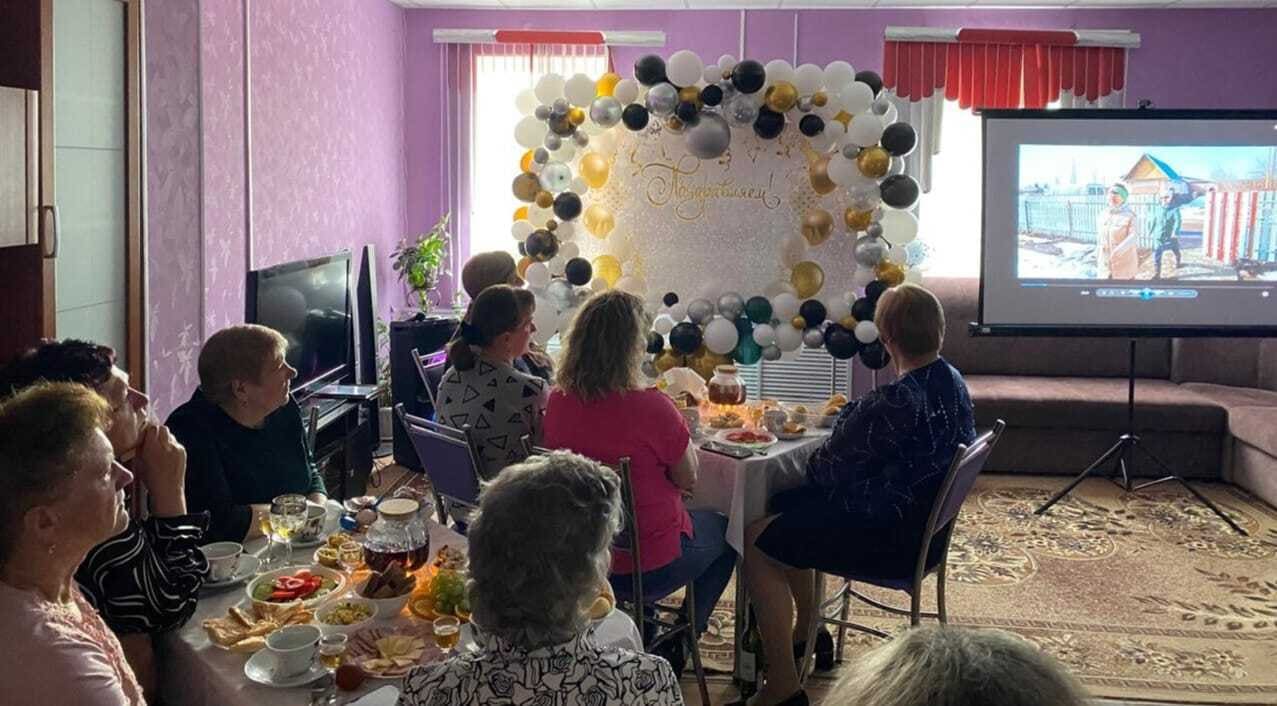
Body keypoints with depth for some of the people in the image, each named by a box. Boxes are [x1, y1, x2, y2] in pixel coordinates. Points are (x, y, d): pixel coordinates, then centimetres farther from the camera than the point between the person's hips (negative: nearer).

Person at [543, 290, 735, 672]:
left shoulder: (557, 401, -9)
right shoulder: (651, 406, -28)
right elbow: (688, 478, -12)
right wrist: (685, 431, 4)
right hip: (648, 568, -6)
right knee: (725, 528, 24)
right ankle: (683, 639, 28)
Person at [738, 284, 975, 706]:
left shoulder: (896, 401, -29)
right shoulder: (951, 381, 1)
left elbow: (826, 471, -20)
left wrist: (843, 417, -3)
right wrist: (851, 414, 4)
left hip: (891, 540, -10)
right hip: (925, 524, 10)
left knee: (757, 541, -4)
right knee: (787, 505, 22)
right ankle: (809, 634, 33)